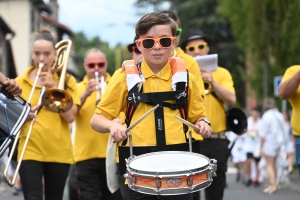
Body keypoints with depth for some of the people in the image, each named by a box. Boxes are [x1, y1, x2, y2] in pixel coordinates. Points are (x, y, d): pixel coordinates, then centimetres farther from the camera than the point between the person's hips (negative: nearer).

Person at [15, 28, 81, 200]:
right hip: (30, 151, -1)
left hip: (59, 152, 1)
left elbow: (70, 117, -7)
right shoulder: (20, 82, 4)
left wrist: (53, 86, -11)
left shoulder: (67, 81, 4)